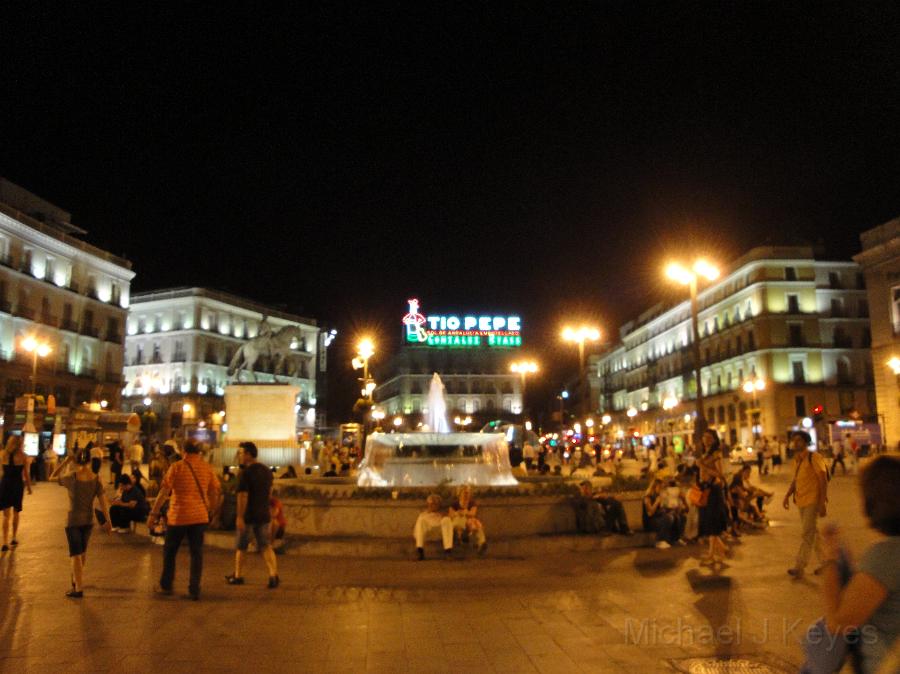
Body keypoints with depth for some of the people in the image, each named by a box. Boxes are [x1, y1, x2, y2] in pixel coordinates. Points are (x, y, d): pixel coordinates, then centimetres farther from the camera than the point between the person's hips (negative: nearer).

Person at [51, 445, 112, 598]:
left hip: (73, 520, -4)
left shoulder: (72, 477, -15)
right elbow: (103, 501, -7)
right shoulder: (96, 478, -7)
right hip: (88, 520, 4)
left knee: (75, 554, 3)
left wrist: (66, 461, 1)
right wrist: (108, 521, -1)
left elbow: (52, 477, 3)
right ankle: (77, 580, 42)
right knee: (82, 551, 23)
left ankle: (78, 589, 2)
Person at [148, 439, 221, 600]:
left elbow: (164, 492, -10)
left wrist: (153, 514, -5)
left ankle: (166, 586, 27)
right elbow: (214, 492, 8)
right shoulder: (207, 468, 3)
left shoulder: (177, 467, -7)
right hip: (199, 516, 3)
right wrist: (211, 511, 21)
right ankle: (194, 591, 7)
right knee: (196, 553, 7)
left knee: (169, 551, 17)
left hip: (178, 516, -2)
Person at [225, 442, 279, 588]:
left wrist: (239, 517, -18)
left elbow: (242, 496, -19)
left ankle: (237, 576, 25)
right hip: (264, 514, 5)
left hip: (248, 515, -5)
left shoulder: (246, 473, -16)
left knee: (240, 547, 13)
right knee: (266, 546, 7)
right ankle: (273, 575, -6)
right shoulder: (267, 471, 7)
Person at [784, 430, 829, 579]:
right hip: (802, 501, 8)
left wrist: (822, 503, -18)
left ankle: (799, 568, -4)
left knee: (807, 534, -6)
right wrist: (787, 495, 7)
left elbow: (823, 480, -14)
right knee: (813, 534, 16)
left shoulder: (814, 457, -13)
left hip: (813, 501, -8)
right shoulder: (797, 459, 12)